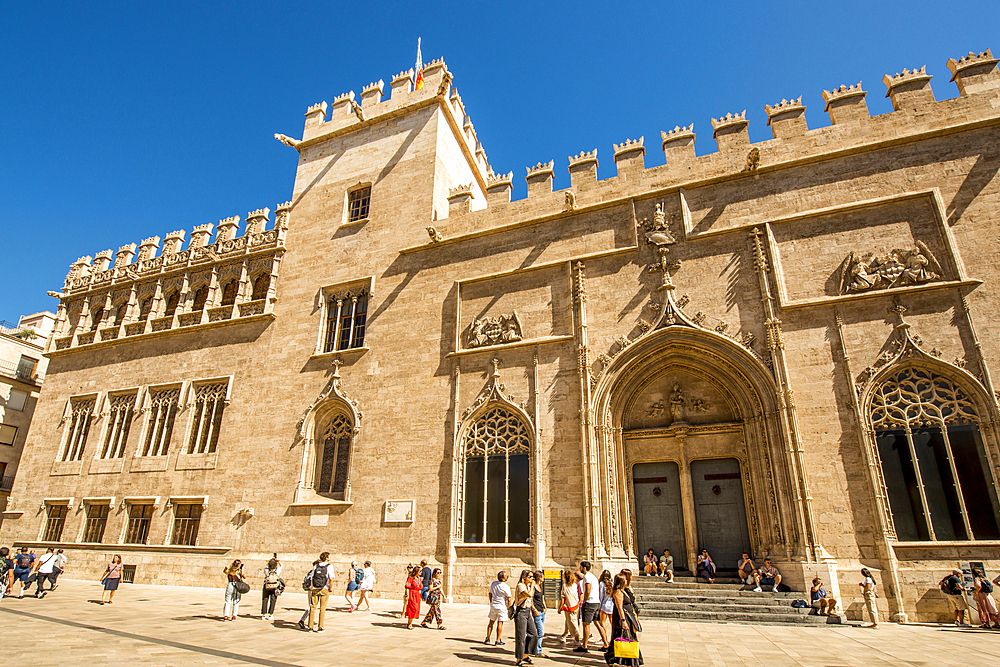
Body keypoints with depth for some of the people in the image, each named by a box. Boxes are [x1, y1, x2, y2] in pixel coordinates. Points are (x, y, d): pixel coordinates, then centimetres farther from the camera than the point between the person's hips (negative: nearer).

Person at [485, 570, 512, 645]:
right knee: (500, 623, 5)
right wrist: (508, 607, 3)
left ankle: (487, 639, 21)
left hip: (493, 606, 5)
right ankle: (498, 641, 8)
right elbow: (509, 599, -14)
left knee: (491, 622, 16)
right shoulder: (506, 587, -17)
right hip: (502, 607, -5)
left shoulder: (493, 584, -1)